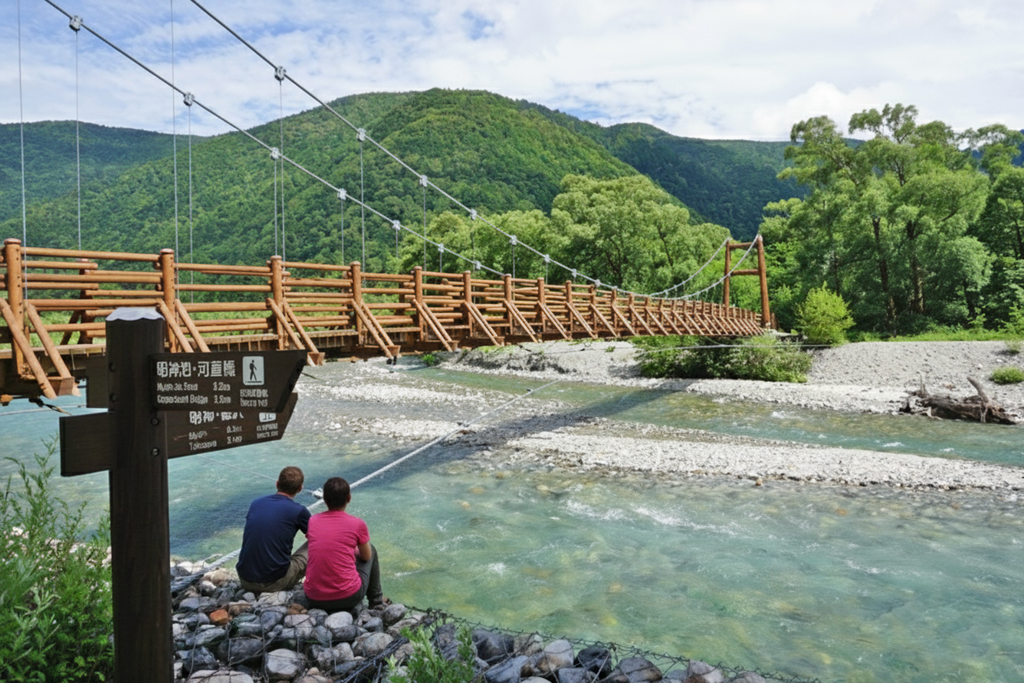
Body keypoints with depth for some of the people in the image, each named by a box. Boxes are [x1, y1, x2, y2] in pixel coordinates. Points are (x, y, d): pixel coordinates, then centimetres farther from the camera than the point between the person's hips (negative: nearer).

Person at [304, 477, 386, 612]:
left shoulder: (312, 521, 1)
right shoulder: (357, 524, -8)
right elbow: (367, 557, 9)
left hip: (313, 599, 3)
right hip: (348, 598, -3)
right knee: (371, 550, 22)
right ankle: (376, 600, 34)